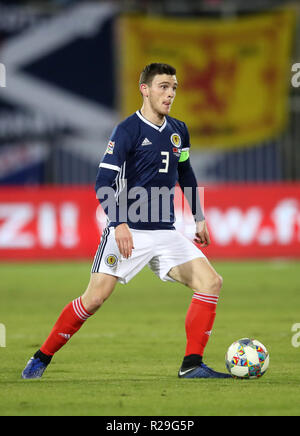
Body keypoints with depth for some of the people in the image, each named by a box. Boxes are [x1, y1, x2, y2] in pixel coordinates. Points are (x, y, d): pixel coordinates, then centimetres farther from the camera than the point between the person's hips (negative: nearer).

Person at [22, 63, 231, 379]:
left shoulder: (178, 131, 11)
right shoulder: (128, 130, -9)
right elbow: (103, 182, -15)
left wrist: (199, 218, 26)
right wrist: (119, 224, -27)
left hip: (165, 234, 6)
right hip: (128, 232, -6)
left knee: (211, 282, -11)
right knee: (96, 296, -12)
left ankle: (192, 365, -8)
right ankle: (42, 358, 6)